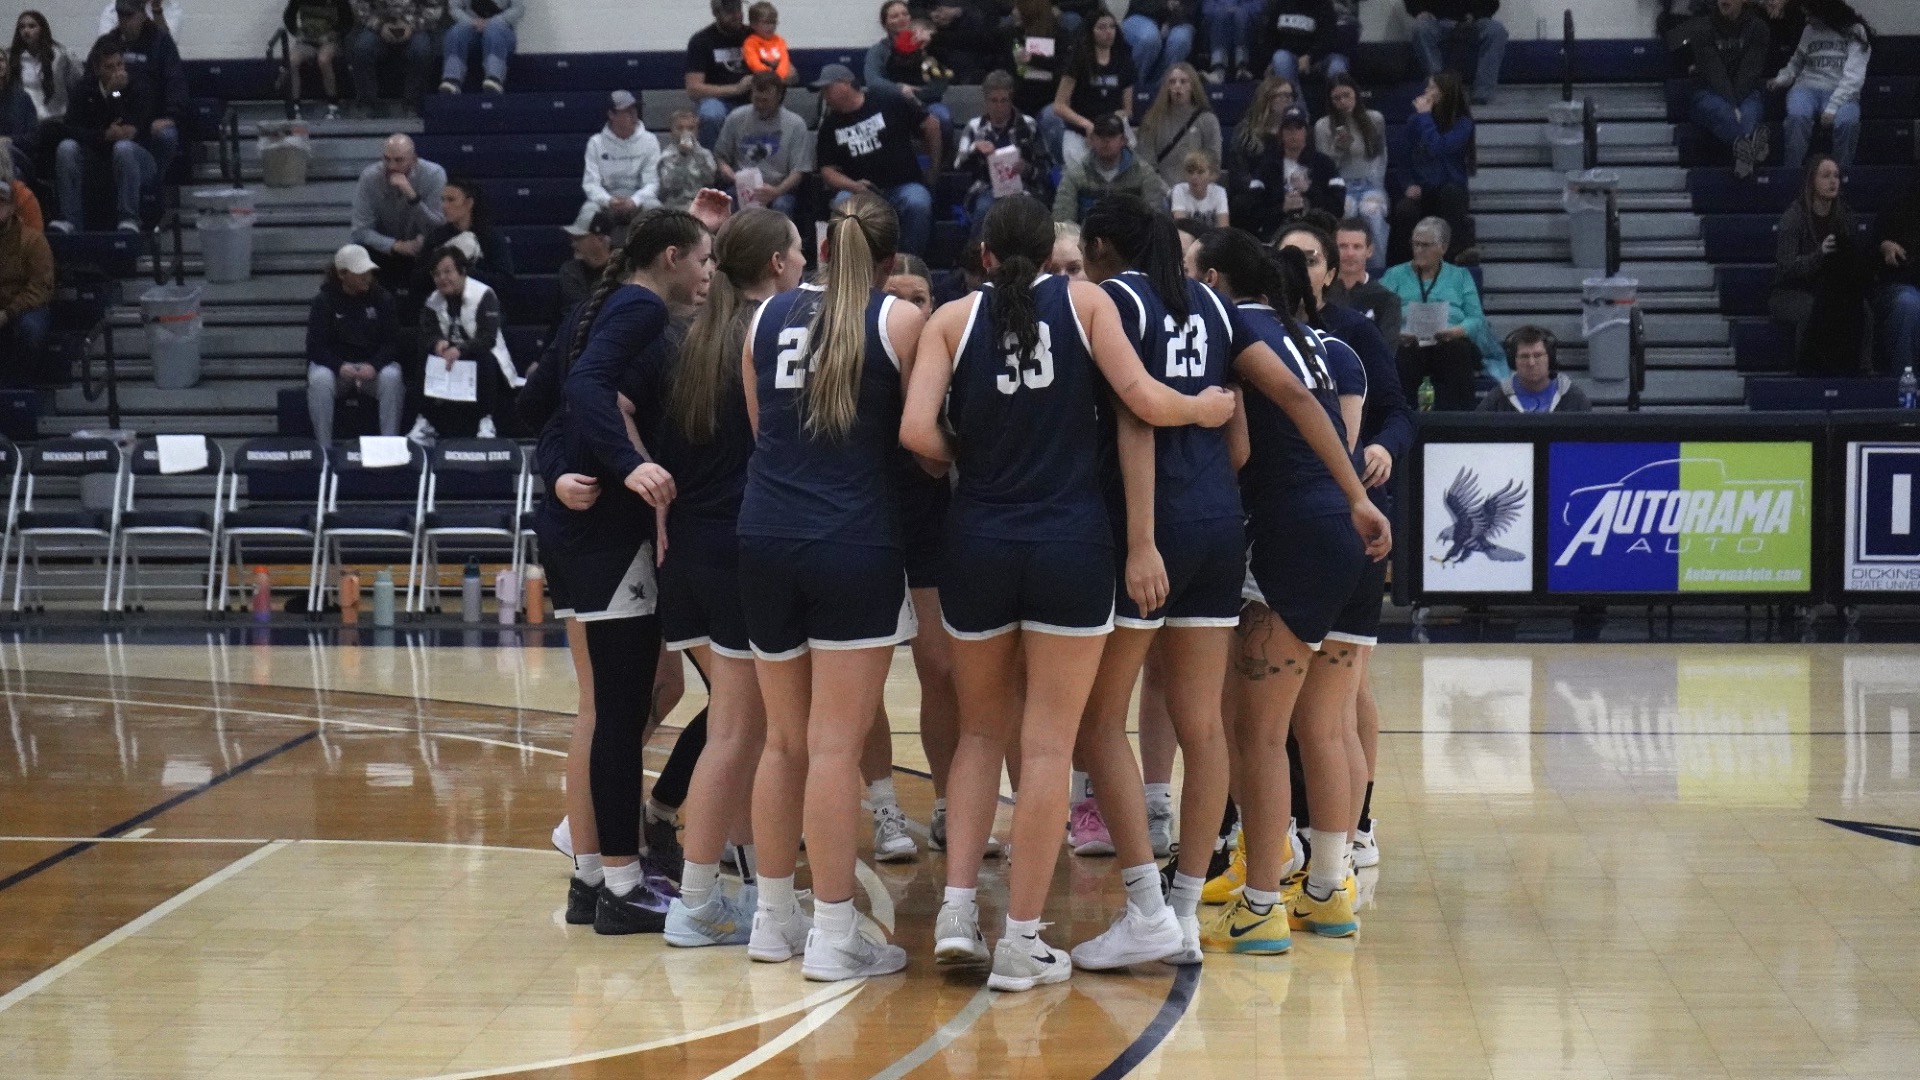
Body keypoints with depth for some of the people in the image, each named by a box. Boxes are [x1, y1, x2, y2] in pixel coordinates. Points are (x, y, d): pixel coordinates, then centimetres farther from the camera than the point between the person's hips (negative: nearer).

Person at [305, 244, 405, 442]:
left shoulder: (382, 298, 3)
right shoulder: (323, 301, -1)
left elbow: (392, 341, -1)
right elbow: (316, 346, -6)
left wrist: (374, 366, -22)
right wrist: (340, 366, -26)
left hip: (374, 364, 1)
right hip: (334, 364, -1)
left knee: (392, 377, -33)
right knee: (319, 380, -34)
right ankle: (323, 447, -29)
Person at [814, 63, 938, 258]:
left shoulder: (888, 105, 2)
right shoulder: (829, 126, 10)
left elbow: (931, 125, 8)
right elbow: (828, 170, 6)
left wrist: (934, 167, 12)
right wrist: (853, 186, -15)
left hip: (904, 186, -2)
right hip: (859, 190, 2)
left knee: (918, 204, -35)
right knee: (842, 203, -33)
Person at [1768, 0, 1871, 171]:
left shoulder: (1855, 33, -1)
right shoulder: (1810, 31, 13)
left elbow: (1854, 77, -10)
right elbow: (1797, 62, 29)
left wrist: (1832, 108, -21)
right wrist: (1782, 79, 7)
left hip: (1842, 92, -2)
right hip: (1808, 86, 2)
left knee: (1847, 121, -37)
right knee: (1798, 115, -34)